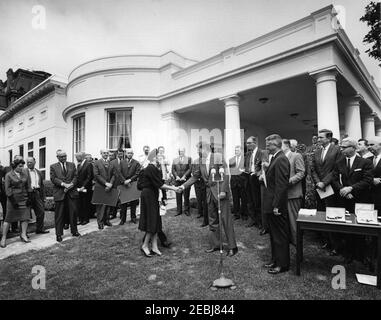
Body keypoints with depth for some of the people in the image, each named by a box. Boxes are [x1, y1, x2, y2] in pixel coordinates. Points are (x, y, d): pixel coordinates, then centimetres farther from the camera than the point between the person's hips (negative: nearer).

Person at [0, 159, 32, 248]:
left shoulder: (24, 174, 8)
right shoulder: (9, 175, -3)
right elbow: (7, 189, -7)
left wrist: (28, 198, 4)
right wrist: (13, 201, -12)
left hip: (24, 199, 4)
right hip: (13, 199, -4)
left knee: (26, 216, 0)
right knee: (9, 219, 2)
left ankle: (23, 235, 11)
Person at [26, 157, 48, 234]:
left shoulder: (39, 172, 16)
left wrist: (43, 197, 13)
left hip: (37, 193, 5)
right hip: (28, 194, -4)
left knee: (41, 211, 5)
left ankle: (39, 229, 18)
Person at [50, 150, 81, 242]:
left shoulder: (72, 165, 14)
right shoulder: (53, 166, 7)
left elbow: (75, 176, 6)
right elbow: (53, 178, -4)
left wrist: (71, 184, -12)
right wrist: (64, 184, -17)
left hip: (72, 192, 2)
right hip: (59, 193, -2)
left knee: (73, 212, 6)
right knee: (59, 214, 3)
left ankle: (74, 231, 20)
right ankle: (59, 234, 14)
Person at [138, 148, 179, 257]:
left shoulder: (149, 168, 11)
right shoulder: (152, 169, -18)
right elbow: (159, 184, -20)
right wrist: (173, 188, -12)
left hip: (151, 195, 10)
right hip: (150, 196, -10)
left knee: (155, 220, 11)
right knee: (152, 221, -1)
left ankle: (154, 247, 17)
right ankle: (145, 246, 13)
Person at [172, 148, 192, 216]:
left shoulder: (188, 159, 6)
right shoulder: (175, 160, 15)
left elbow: (190, 169, -3)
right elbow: (173, 170, 9)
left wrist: (184, 176, -12)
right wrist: (176, 176, -7)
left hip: (186, 180, -2)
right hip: (177, 180, 2)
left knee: (186, 196, 1)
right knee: (178, 196, 3)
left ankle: (186, 210, 11)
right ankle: (179, 210, 11)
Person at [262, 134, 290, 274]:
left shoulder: (281, 160, -19)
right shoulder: (274, 158, 12)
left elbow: (281, 185, -23)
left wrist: (276, 205, -23)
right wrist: (265, 173, 4)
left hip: (277, 205, -10)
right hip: (271, 203, 10)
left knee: (280, 235, 5)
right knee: (274, 234, 20)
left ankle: (282, 264, 20)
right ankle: (275, 259, 35)